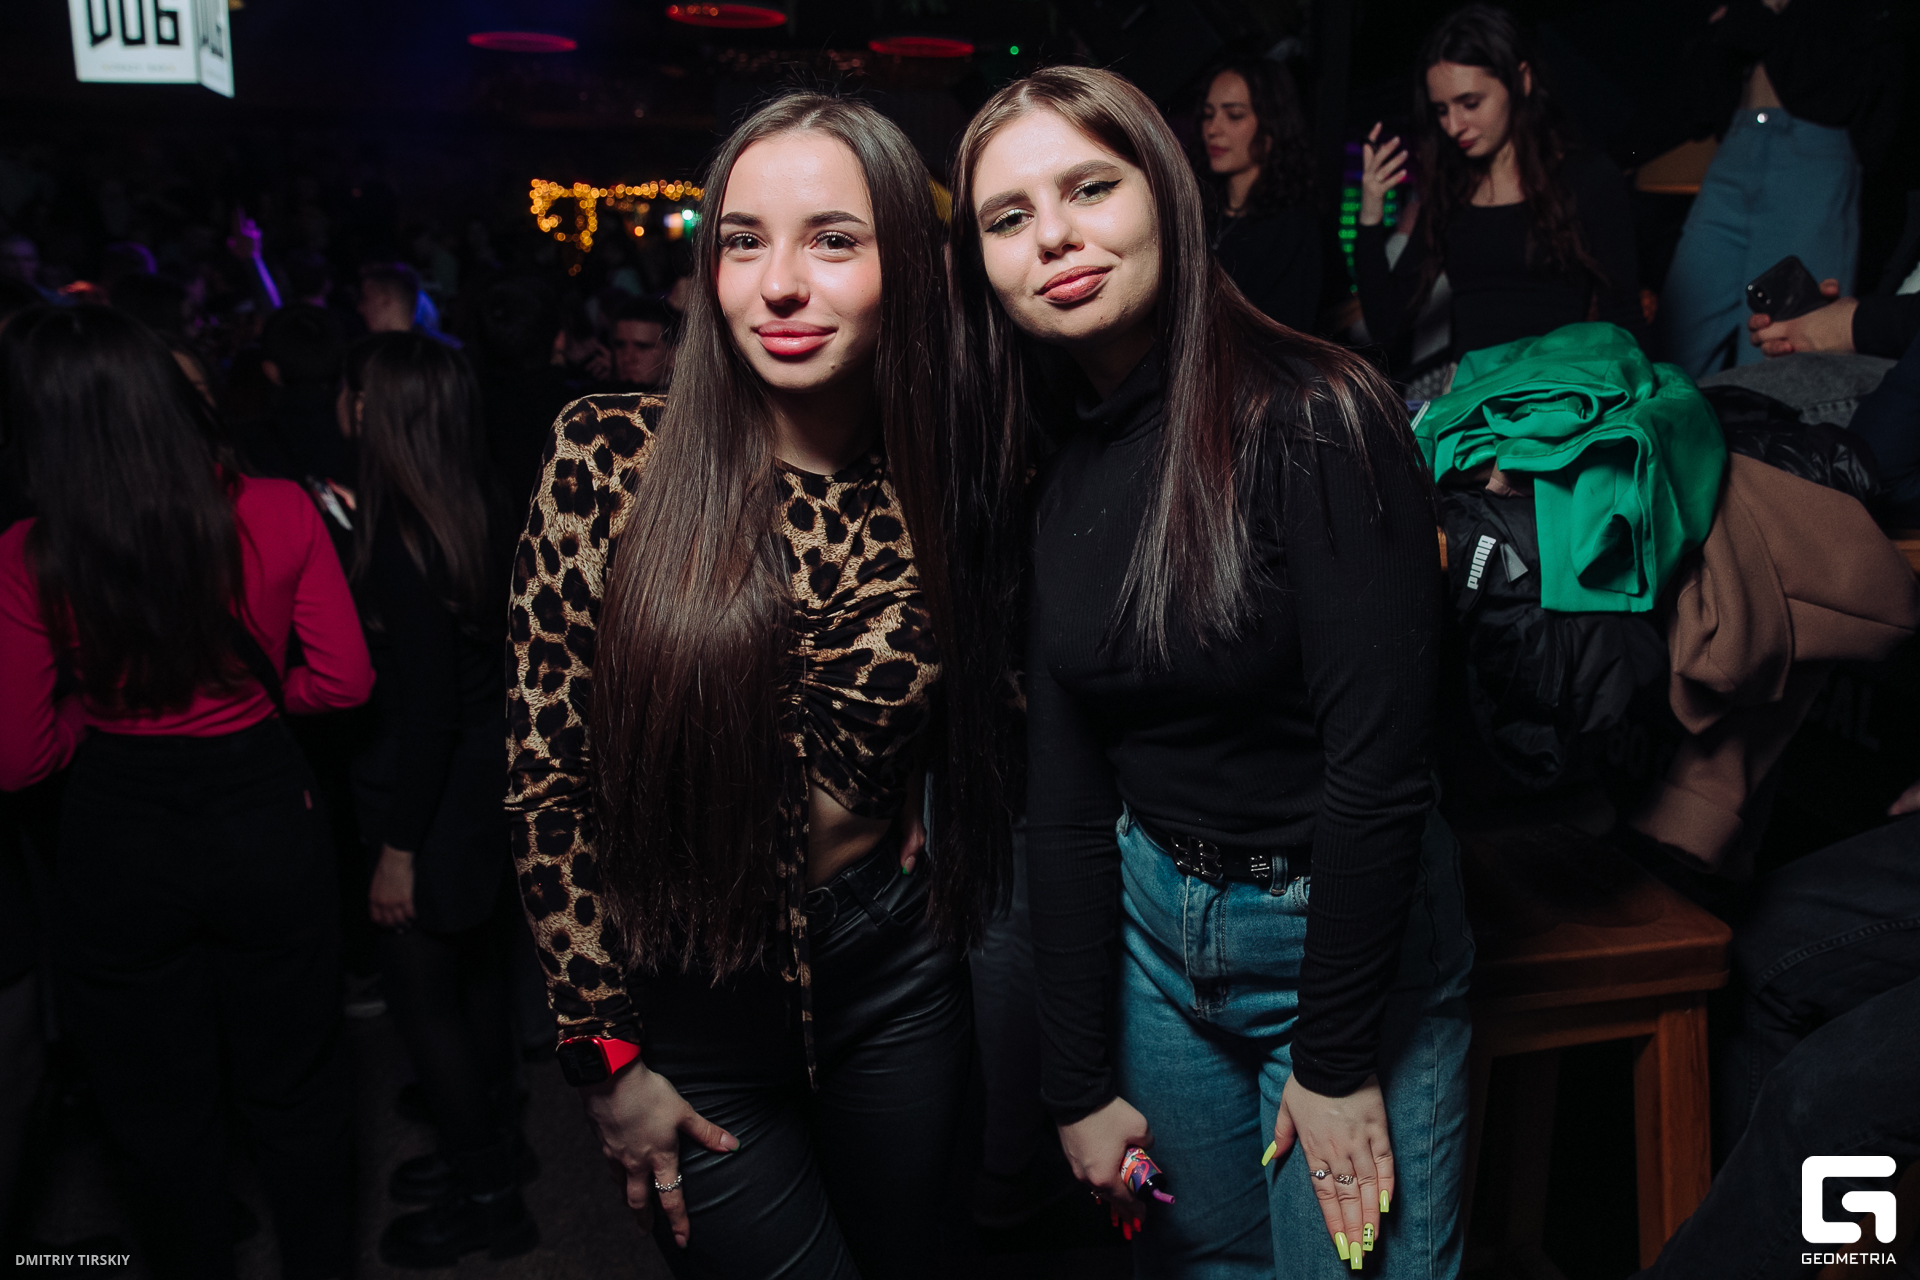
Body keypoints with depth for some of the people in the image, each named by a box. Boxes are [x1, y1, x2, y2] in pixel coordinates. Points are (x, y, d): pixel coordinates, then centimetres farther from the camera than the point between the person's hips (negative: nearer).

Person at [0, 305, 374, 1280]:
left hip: (119, 850, -1)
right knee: (295, 1098, 21)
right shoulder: (279, 515, -15)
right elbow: (345, 679, -6)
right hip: (266, 825, 1)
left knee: (164, 1122, 22)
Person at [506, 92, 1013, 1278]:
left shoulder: (936, 489, -6)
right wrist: (607, 1051, -7)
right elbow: (546, 771, -10)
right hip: (686, 996, -2)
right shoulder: (609, 458, -14)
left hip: (890, 963, 3)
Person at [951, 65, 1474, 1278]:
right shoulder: (1067, 473, 0)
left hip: (1352, 935, -5)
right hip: (1149, 924, 6)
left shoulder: (1314, 418, -20)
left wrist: (1336, 1061, -14)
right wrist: (1081, 1081, 0)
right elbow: (1065, 790, 0)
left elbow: (1378, 764, -20)